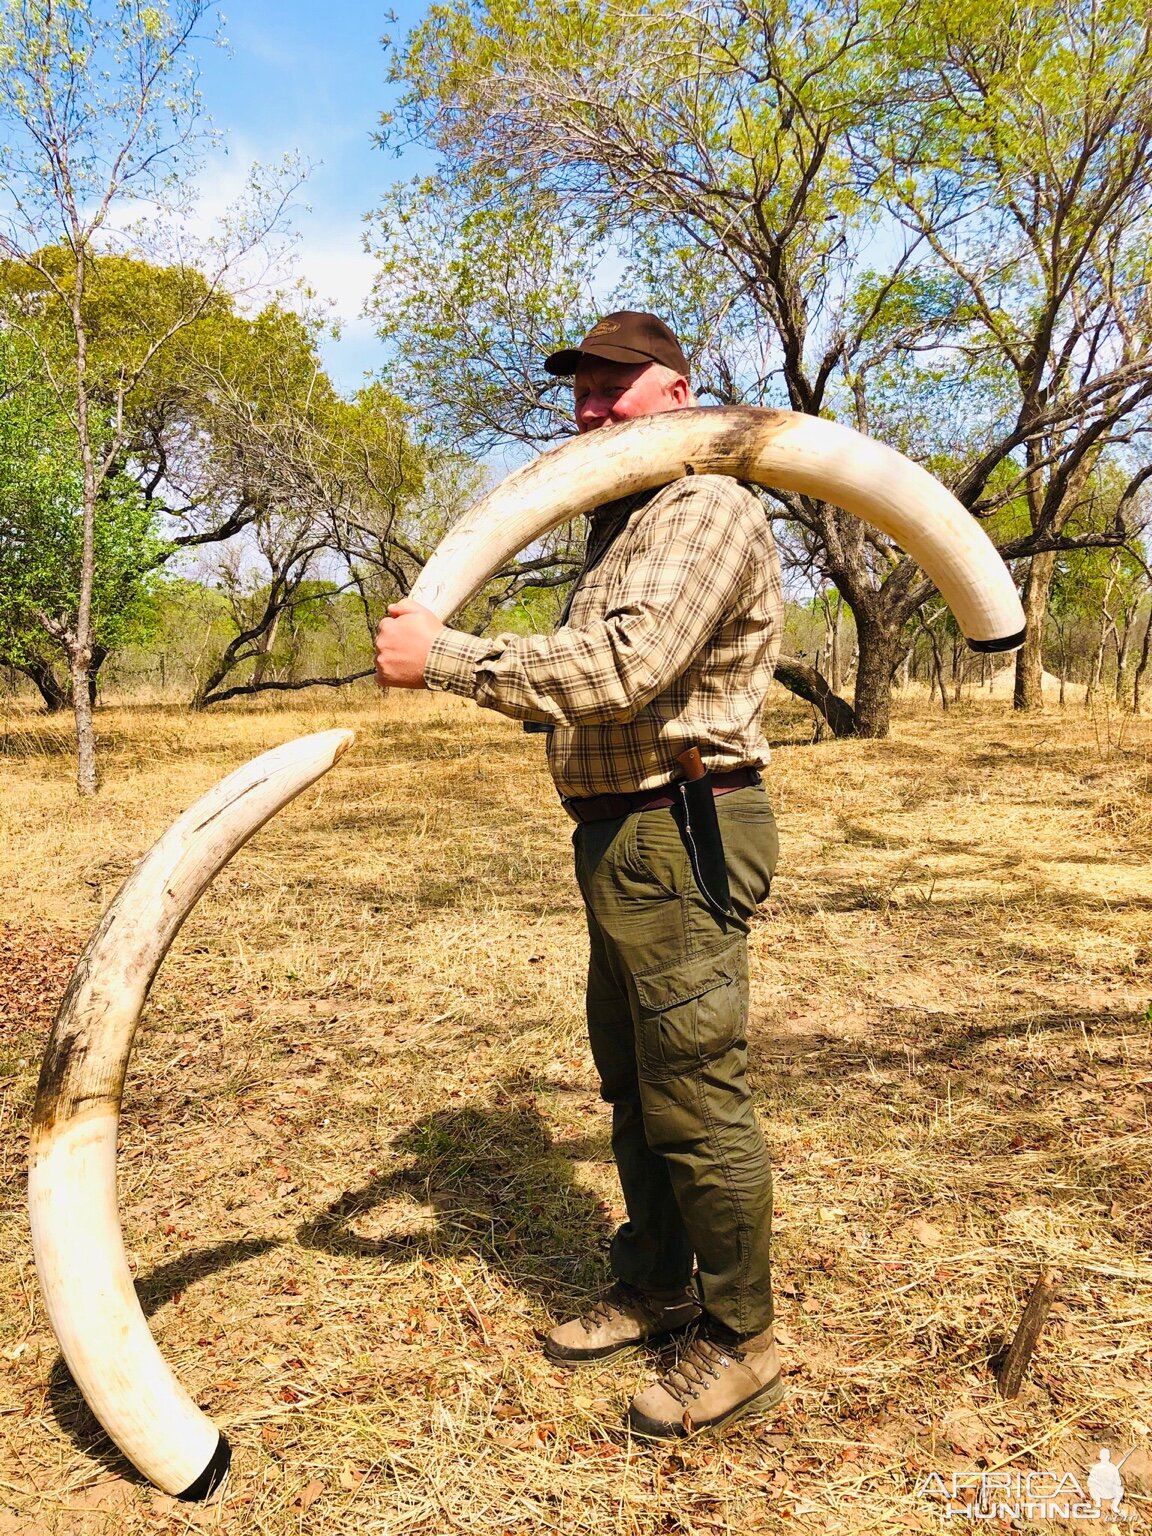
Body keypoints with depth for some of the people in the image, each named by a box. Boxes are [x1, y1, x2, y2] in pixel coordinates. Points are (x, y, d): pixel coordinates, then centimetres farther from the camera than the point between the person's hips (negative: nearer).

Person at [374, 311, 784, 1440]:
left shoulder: (707, 510, -12)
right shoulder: (620, 524, 21)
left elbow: (620, 667, -27)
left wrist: (445, 657, -22)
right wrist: (515, 691, 5)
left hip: (680, 835, -10)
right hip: (619, 837, 10)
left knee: (693, 1096, -1)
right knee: (633, 1083, 19)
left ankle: (741, 1342, 20)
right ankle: (655, 1290, 37)